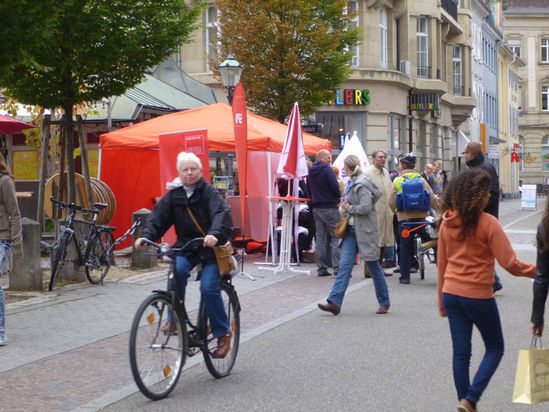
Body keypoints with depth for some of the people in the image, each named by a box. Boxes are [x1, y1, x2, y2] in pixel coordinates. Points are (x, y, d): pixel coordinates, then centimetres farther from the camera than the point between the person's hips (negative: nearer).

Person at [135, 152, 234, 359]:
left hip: (209, 247, -3)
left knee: (208, 288, -17)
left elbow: (222, 213, -24)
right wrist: (146, 236, -20)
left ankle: (223, 332, 2)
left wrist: (214, 234, -44)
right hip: (185, 246, 3)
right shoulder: (174, 195, 5)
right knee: (178, 270, -28)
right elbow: (158, 216, -1)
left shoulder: (209, 192, -8)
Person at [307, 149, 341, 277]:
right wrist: (339, 198, 1)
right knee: (336, 236, -5)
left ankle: (321, 268, 10)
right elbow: (335, 187, -16)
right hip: (329, 207, -7)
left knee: (320, 237, 10)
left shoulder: (311, 172, 13)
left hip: (316, 208, 8)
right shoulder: (327, 170, -11)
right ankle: (337, 268, -10)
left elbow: (309, 190, 17)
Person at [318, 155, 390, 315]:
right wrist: (345, 205, 5)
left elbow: (366, 207, -25)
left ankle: (384, 302, 19)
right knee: (345, 265, -2)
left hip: (365, 230, -8)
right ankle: (334, 302, -7)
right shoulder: (351, 183, 11)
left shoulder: (362, 185, -17)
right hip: (352, 229, 8)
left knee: (373, 266, 4)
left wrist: (349, 208, -13)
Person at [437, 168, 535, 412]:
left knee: (460, 352, 13)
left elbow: (441, 264, 9)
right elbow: (509, 264, -16)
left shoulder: (447, 222, 2)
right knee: (495, 348, 13)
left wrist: (441, 301, 17)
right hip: (478, 296, -5)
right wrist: (537, 271, 0)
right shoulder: (488, 223, -15)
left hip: (451, 294, 5)